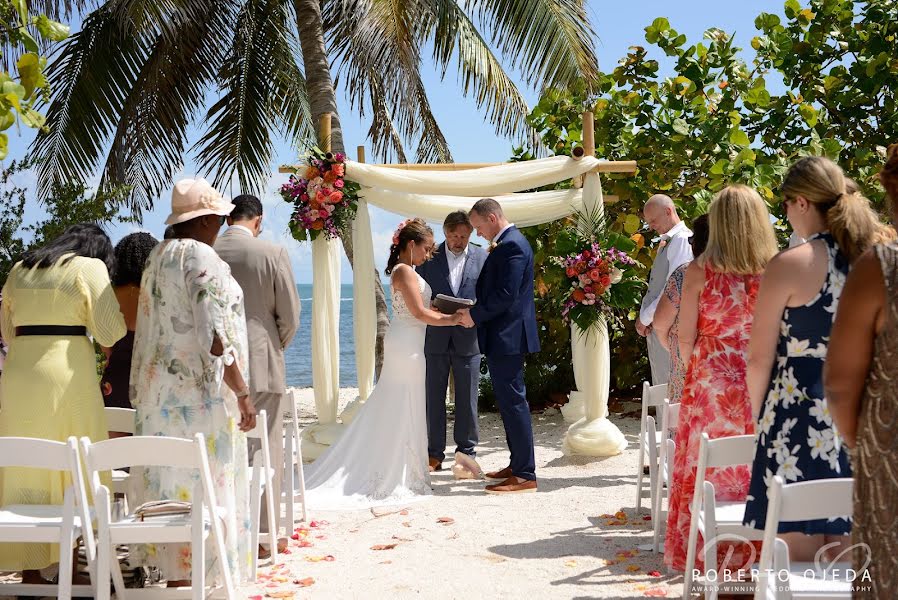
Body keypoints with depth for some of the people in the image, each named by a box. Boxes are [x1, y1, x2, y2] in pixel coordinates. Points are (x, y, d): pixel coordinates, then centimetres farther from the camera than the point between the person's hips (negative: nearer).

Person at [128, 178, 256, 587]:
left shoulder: (158, 256, 13)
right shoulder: (201, 258, -14)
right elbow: (216, 338, -20)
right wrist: (242, 393, -16)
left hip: (158, 389, 9)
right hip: (198, 393, -9)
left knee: (167, 482, 13)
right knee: (198, 491, -3)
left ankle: (171, 569, 21)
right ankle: (184, 577, 0)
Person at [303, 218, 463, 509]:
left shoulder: (405, 270, 16)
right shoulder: (405, 271, -15)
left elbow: (419, 309, 17)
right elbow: (420, 312, -19)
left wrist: (449, 312, 10)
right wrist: (452, 319, -12)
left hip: (406, 344, 10)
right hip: (406, 345, -10)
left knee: (391, 410, 13)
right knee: (403, 411, -3)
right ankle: (396, 478, 5)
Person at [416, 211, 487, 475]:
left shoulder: (482, 257, 4)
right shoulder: (429, 257, 4)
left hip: (468, 339, 0)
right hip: (435, 338, 0)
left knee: (467, 398, 5)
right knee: (434, 397, 5)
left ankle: (466, 451, 16)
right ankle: (434, 454, 13)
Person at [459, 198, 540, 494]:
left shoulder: (512, 245, -15)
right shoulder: (508, 243, 17)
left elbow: (506, 294, -23)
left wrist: (475, 315, -16)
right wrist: (475, 312, 8)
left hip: (507, 336, -11)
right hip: (503, 337, 11)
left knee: (513, 402, -8)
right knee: (509, 402, 15)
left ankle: (525, 475, -4)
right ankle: (518, 464, 24)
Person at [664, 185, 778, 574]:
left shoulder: (700, 271, -7)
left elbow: (685, 340, -5)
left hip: (711, 380, -1)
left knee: (708, 470, 9)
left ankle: (706, 555, 15)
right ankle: (756, 553, 17)